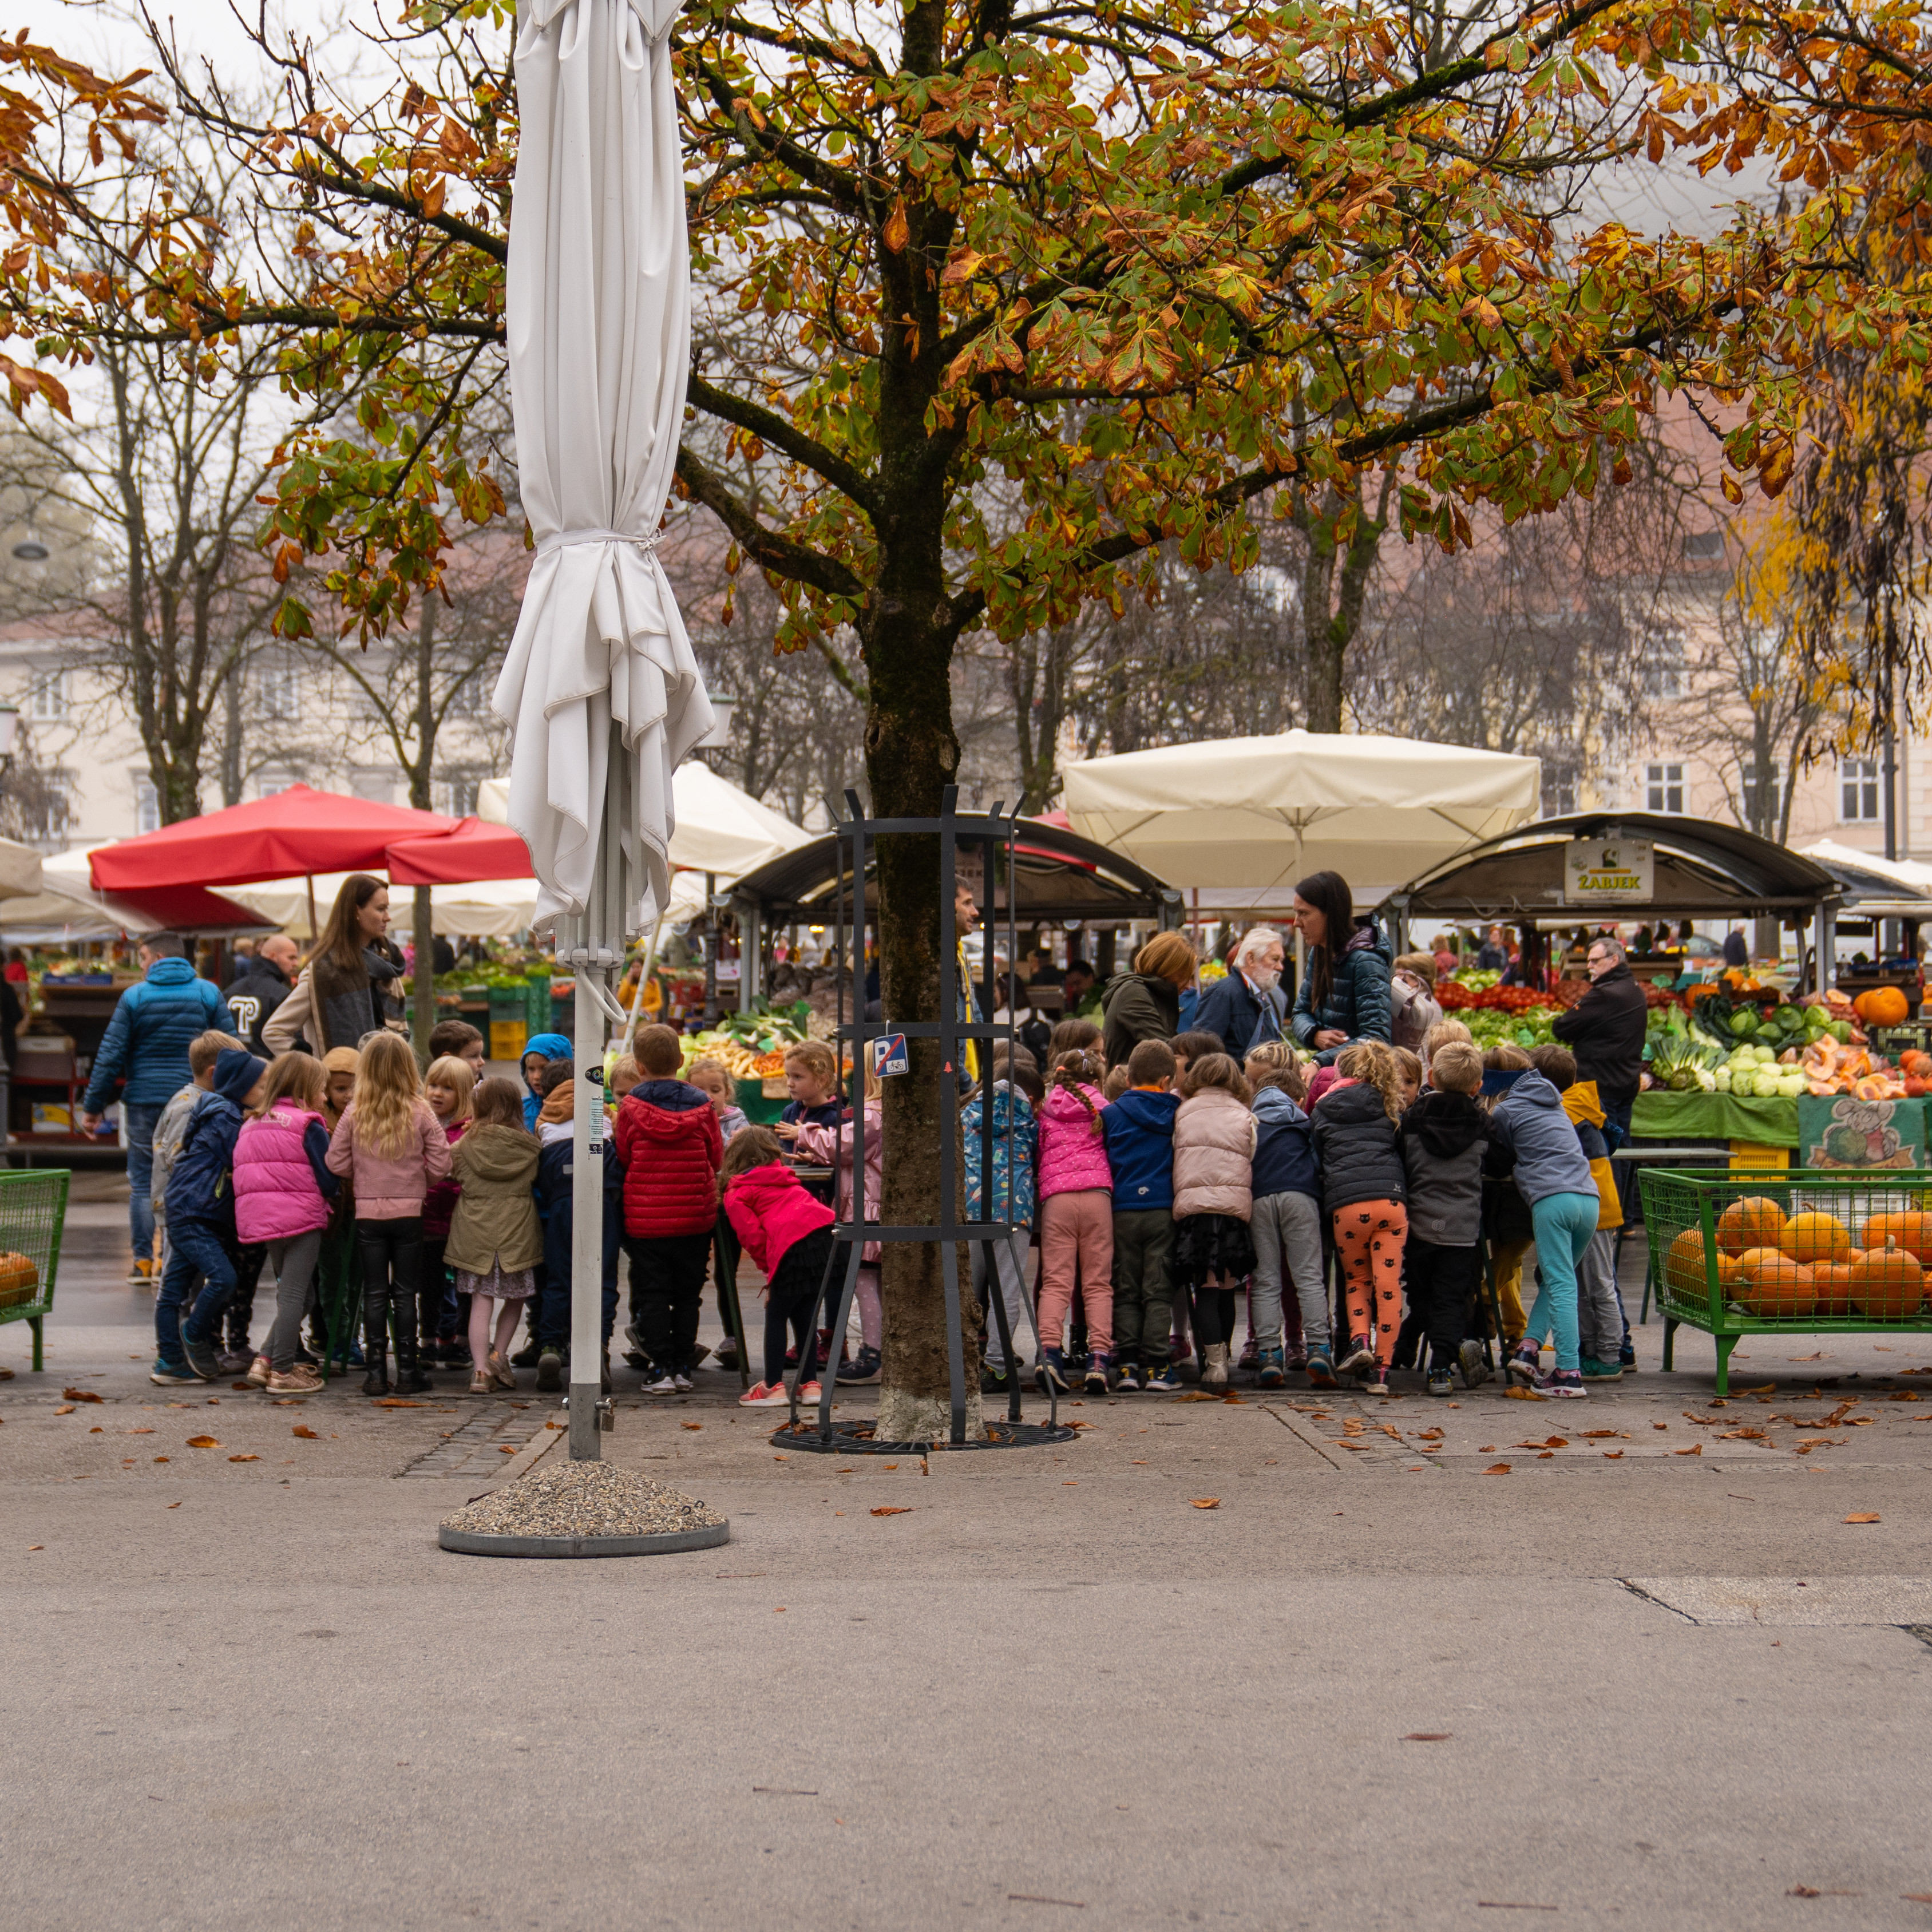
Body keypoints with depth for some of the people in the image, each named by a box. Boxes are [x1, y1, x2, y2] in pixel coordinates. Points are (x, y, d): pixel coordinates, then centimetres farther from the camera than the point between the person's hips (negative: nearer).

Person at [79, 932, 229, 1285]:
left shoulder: (134, 997, -1)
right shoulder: (209, 994, 3)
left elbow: (110, 1056, -2)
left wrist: (93, 1106, 4)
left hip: (144, 1101, -1)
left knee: (142, 1182, 7)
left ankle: (143, 1260, 5)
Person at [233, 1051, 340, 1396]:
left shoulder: (251, 1125, 15)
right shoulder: (308, 1126, -6)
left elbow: (241, 1175, 15)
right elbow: (329, 1180, -9)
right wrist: (337, 1190, 12)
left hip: (259, 1220, 7)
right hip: (301, 1218, -7)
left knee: (292, 1295, 19)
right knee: (294, 1295, -1)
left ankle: (265, 1361, 12)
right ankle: (283, 1371, 1)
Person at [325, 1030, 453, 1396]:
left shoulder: (355, 1115, -4)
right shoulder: (421, 1114, -6)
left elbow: (336, 1163, -2)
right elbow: (440, 1164, -7)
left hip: (367, 1213, 1)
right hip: (409, 1213, -1)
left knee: (374, 1294, 7)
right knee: (405, 1294, 6)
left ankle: (376, 1372, 7)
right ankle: (408, 1372, 7)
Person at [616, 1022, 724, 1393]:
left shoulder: (631, 1108, -7)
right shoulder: (701, 1105, -2)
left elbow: (622, 1158, 2)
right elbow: (717, 1157, 5)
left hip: (644, 1219, -2)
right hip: (694, 1218, 2)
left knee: (652, 1296, 5)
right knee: (687, 1295, 12)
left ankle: (661, 1370, 2)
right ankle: (683, 1368, 13)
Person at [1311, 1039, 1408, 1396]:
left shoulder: (1324, 1109, 15)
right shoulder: (1389, 1105, 16)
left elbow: (1317, 1158, 18)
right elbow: (1404, 1152, 16)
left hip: (1346, 1203, 0)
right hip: (1391, 1199, 0)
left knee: (1356, 1279, 19)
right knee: (1388, 1283, 2)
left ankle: (1359, 1340, -5)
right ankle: (1381, 1369, -1)